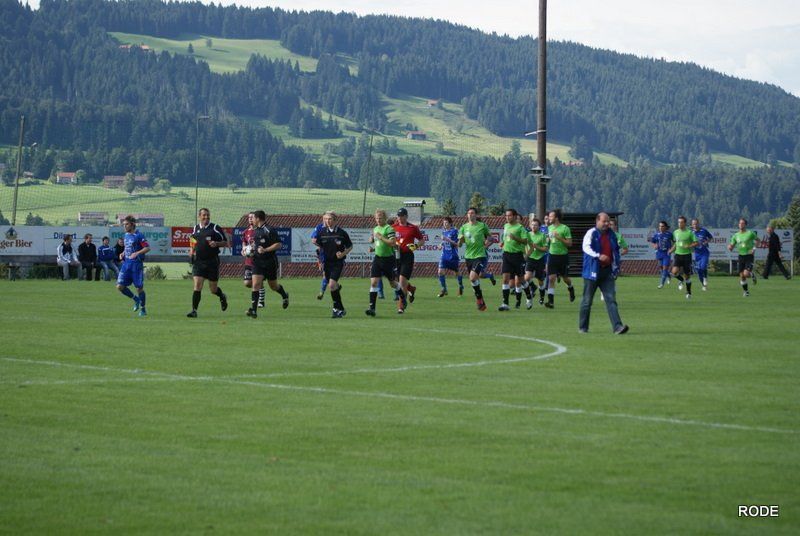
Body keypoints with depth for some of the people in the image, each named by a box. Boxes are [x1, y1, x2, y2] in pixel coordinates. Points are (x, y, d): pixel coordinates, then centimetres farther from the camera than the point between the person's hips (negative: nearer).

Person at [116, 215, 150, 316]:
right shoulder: (126, 236, 12)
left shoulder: (138, 235, -10)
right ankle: (136, 300, 18)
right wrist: (122, 254, 7)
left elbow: (147, 248, -15)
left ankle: (143, 309, 14)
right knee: (120, 286, -3)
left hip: (136, 264, -7)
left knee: (139, 288, -2)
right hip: (126, 263, 7)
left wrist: (137, 253, -26)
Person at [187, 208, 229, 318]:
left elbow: (226, 243, 1)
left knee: (213, 289, 7)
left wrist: (216, 244, -17)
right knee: (197, 286, -12)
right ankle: (194, 310, -10)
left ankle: (222, 297, 40)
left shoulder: (215, 228, -2)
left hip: (212, 262, -2)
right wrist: (192, 250, 5)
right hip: (198, 262, 2)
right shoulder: (195, 229, 10)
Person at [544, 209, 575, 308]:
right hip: (552, 255, 4)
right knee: (551, 278, -8)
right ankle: (551, 301, -10)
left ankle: (571, 289, 44)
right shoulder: (549, 228, 8)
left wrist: (559, 238, -23)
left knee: (565, 278, 9)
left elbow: (569, 243, -12)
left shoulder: (565, 228, -10)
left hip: (563, 256, -4)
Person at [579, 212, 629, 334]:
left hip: (607, 272, 4)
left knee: (611, 299, -5)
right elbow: (586, 247, -21)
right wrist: (598, 256, -35)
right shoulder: (591, 233, -6)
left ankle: (617, 326, -13)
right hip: (593, 272, -4)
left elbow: (616, 251, 21)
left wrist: (616, 267, 14)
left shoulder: (611, 235, 12)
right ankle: (583, 327, 16)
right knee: (587, 300, 5)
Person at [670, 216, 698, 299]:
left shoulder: (689, 232, -6)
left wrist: (688, 246, -21)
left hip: (687, 255, -3)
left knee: (687, 275, 4)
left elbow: (696, 243, -6)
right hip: (678, 255, 3)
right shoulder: (675, 232, 7)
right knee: (674, 272, -19)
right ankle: (681, 280, 13)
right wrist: (671, 250, 6)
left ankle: (689, 292, 19)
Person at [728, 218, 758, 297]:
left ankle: (752, 274, 18)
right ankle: (745, 291, 20)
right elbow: (731, 247, 10)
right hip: (741, 256, 4)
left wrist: (754, 248, -8)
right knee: (741, 275, 1)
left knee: (746, 274, -18)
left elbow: (757, 240, 6)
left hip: (749, 256, -4)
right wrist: (730, 247, -15)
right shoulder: (736, 235, 6)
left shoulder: (750, 233, -7)